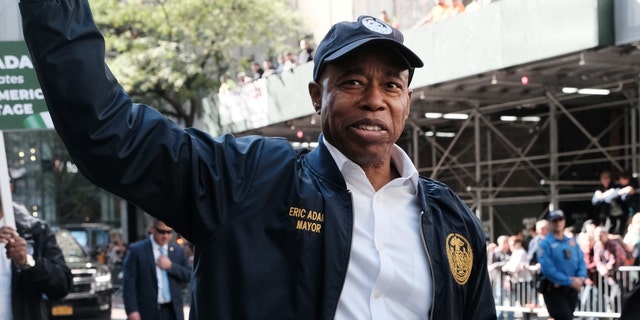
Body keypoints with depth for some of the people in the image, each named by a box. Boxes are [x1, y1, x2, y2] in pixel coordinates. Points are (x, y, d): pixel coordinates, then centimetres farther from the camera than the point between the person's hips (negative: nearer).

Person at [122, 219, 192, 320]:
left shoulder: (178, 251, 11)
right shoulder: (136, 250, -3)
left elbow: (190, 276, 8)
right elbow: (129, 282, -7)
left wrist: (171, 266, -8)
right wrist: (132, 311, -14)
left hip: (172, 312, 4)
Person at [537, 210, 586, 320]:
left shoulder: (572, 242, 12)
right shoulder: (545, 244, -8)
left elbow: (581, 262, 9)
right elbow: (547, 269, -17)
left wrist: (581, 278, -13)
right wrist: (569, 281, -20)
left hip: (571, 290, 6)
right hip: (554, 290, -6)